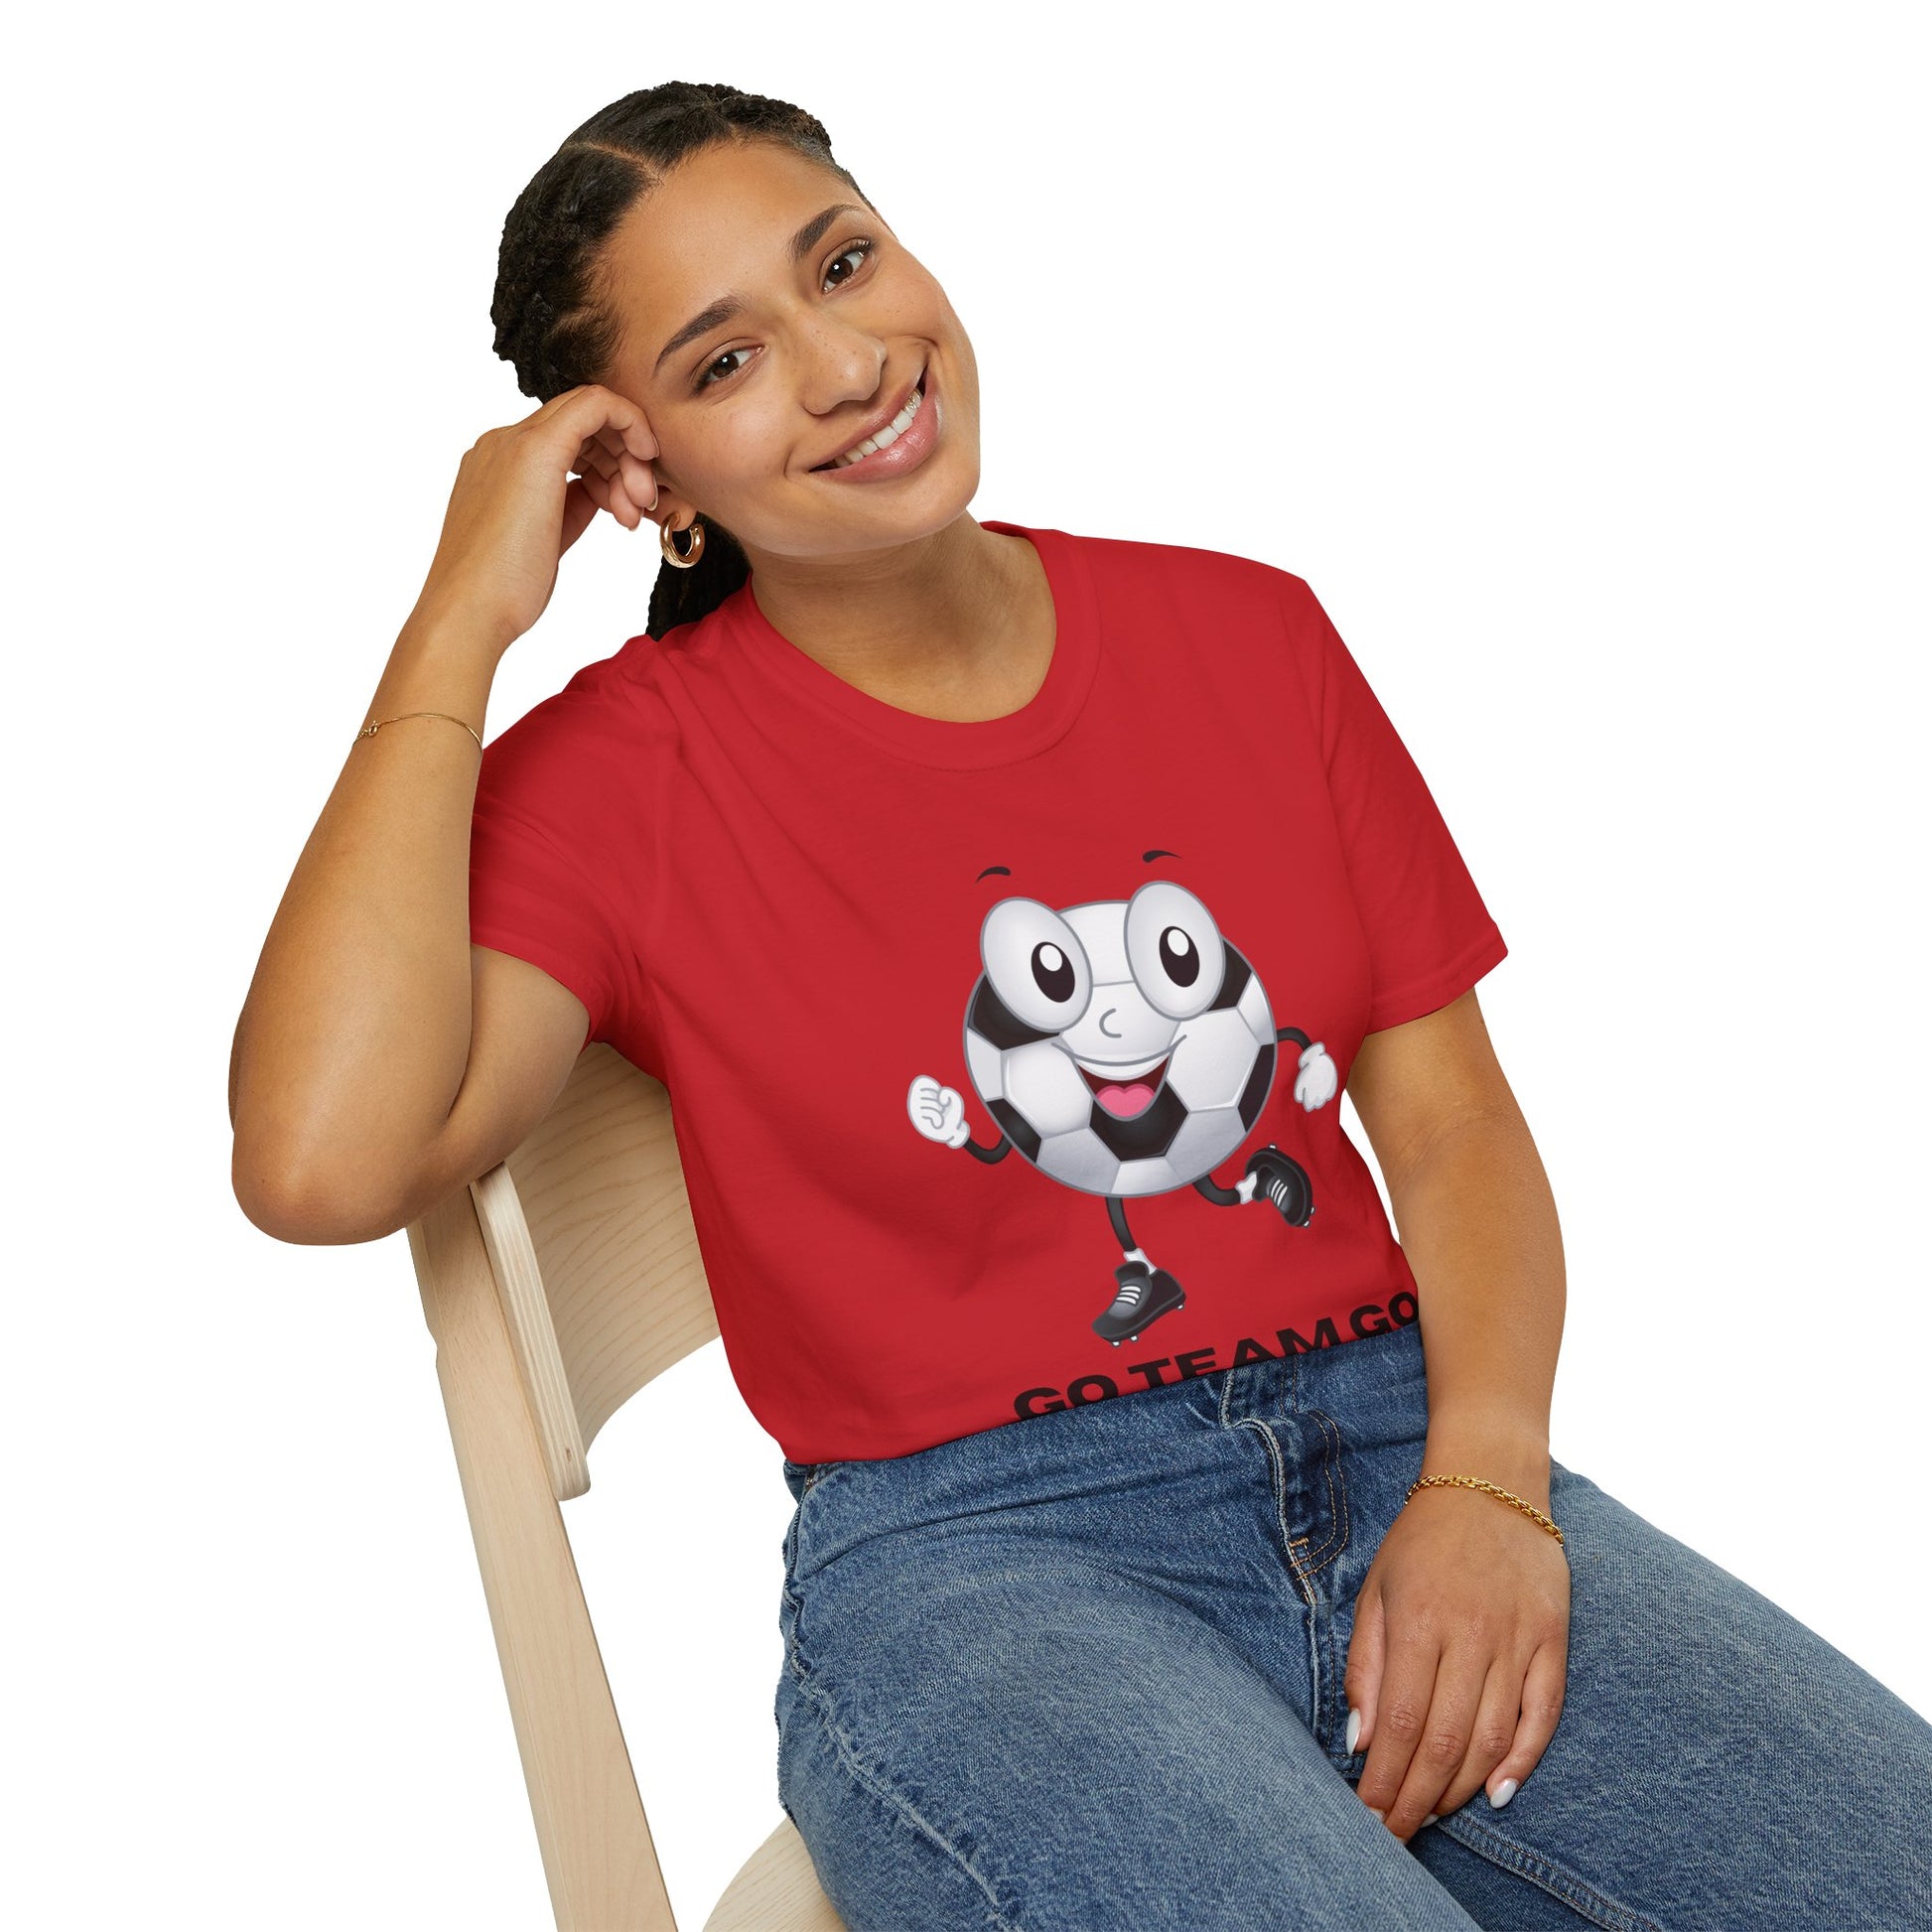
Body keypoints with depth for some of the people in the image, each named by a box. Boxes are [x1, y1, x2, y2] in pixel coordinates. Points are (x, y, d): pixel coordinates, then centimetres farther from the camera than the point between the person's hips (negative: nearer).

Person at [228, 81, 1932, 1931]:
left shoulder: (1243, 631, 10)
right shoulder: (621, 769, -1)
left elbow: (1449, 1108, 9)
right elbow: (322, 1163, -19)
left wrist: (1484, 1482, -9)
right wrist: (460, 621, -11)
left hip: (1396, 1450, 4)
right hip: (967, 1552, -3)